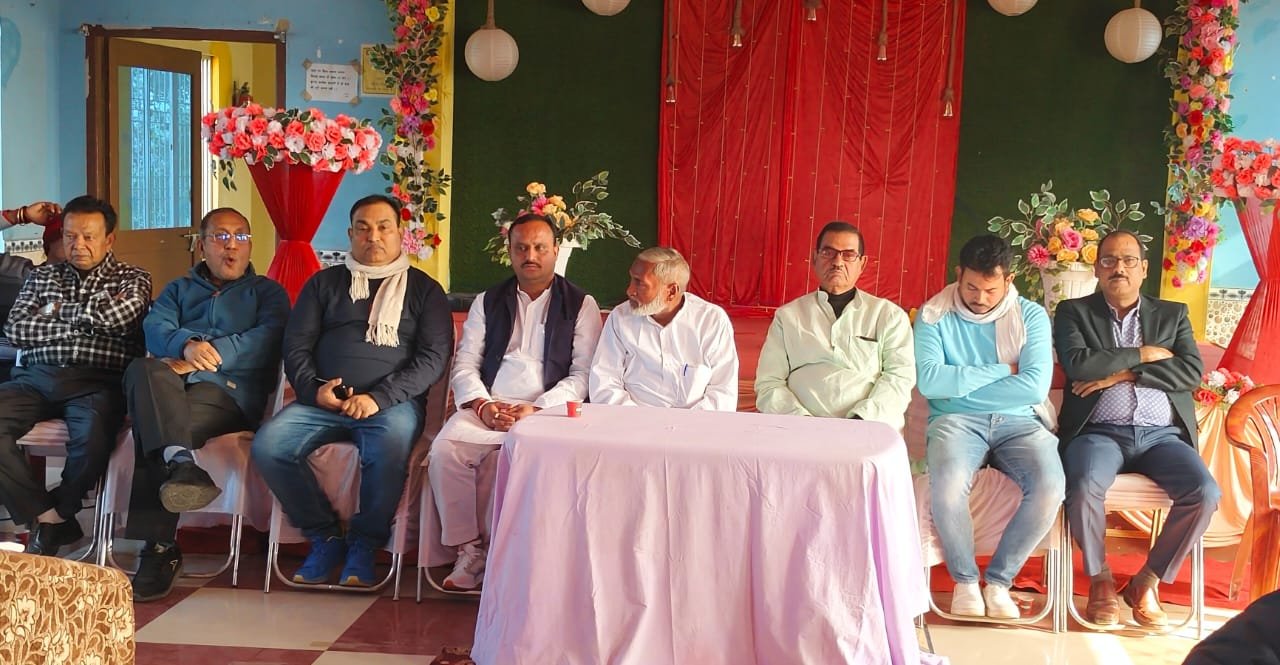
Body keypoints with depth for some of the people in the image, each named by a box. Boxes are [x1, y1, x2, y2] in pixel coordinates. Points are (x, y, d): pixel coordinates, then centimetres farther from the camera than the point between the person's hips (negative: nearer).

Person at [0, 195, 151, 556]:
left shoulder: (132, 279, 13)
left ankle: (52, 517, -7)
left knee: (94, 435, -36)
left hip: (96, 381, -3)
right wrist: (86, 319, 1)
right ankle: (49, 517, -18)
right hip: (36, 378, 3)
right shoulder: (42, 275, 23)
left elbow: (117, 314, -10)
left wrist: (58, 311, 3)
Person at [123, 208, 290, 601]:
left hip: (230, 391, -3)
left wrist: (209, 356, -13)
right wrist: (187, 345, -16)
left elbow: (266, 339, 0)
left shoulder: (267, 292, 23)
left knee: (150, 426, -34)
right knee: (144, 371, -36)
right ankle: (181, 461, -56)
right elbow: (154, 328, 9)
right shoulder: (179, 289, 32)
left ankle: (160, 546, -42)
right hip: (170, 389, 3)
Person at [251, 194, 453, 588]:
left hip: (391, 403, -3)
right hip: (323, 401, 3)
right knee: (268, 445, -24)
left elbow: (434, 356, 0)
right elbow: (295, 346, 14)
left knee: (392, 446, -37)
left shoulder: (423, 289, 12)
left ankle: (364, 543, -13)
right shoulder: (324, 283, 19)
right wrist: (313, 389, -8)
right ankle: (325, 537, -6)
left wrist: (379, 398, -14)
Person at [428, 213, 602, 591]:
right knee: (445, 449, -26)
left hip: (549, 411, -3)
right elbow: (465, 365, 13)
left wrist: (536, 410, -14)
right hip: (487, 408, 3)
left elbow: (584, 374, 0)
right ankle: (469, 549, -15)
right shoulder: (487, 302, 20)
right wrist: (482, 404, -8)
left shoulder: (581, 305, 10)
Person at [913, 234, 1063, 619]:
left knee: (1050, 487, -29)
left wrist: (961, 384, -8)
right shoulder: (934, 315, 3)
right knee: (947, 486, -35)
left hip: (1018, 421, 2)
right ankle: (964, 579, -7)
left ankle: (999, 579, -7)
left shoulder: (1031, 316, 5)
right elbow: (929, 381, -12)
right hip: (956, 421, -1)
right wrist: (1001, 371, -7)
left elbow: (1035, 386, -8)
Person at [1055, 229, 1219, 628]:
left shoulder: (1172, 314, 18)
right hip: (1100, 432, -2)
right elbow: (1077, 364, -8)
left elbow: (1192, 372, 2)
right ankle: (1100, 579, -6)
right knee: (1085, 487, -34)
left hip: (1162, 435, 3)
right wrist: (1143, 354, -2)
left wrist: (1123, 373, -7)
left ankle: (1146, 583, -3)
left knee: (1205, 494, -25)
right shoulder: (1074, 312, 11)